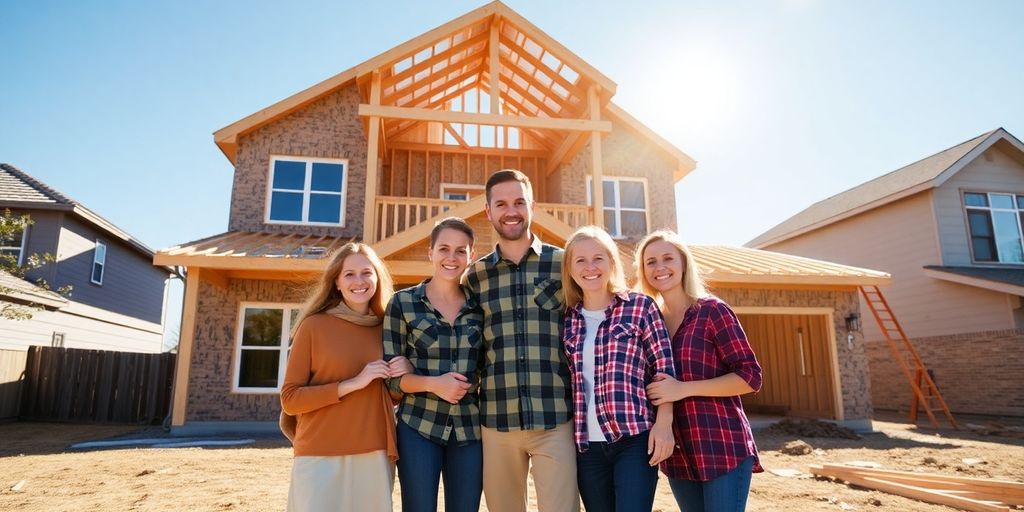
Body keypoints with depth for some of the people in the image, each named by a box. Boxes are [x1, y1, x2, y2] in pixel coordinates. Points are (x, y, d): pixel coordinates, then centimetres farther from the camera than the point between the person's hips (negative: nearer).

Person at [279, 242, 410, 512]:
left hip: (375, 456, 4)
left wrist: (404, 376, -3)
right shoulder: (314, 326, -4)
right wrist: (353, 383, -15)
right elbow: (289, 399, -6)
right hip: (320, 457, -3)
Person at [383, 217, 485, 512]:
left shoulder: (481, 306, 6)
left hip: (469, 429, 3)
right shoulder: (403, 303, -3)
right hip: (418, 427, -2)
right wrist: (432, 383, -19)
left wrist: (475, 382, -5)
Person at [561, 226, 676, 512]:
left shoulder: (640, 306, -1)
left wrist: (664, 423, -9)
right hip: (587, 445, 4)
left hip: (635, 440, -4)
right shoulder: (568, 318, 8)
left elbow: (664, 369, -2)